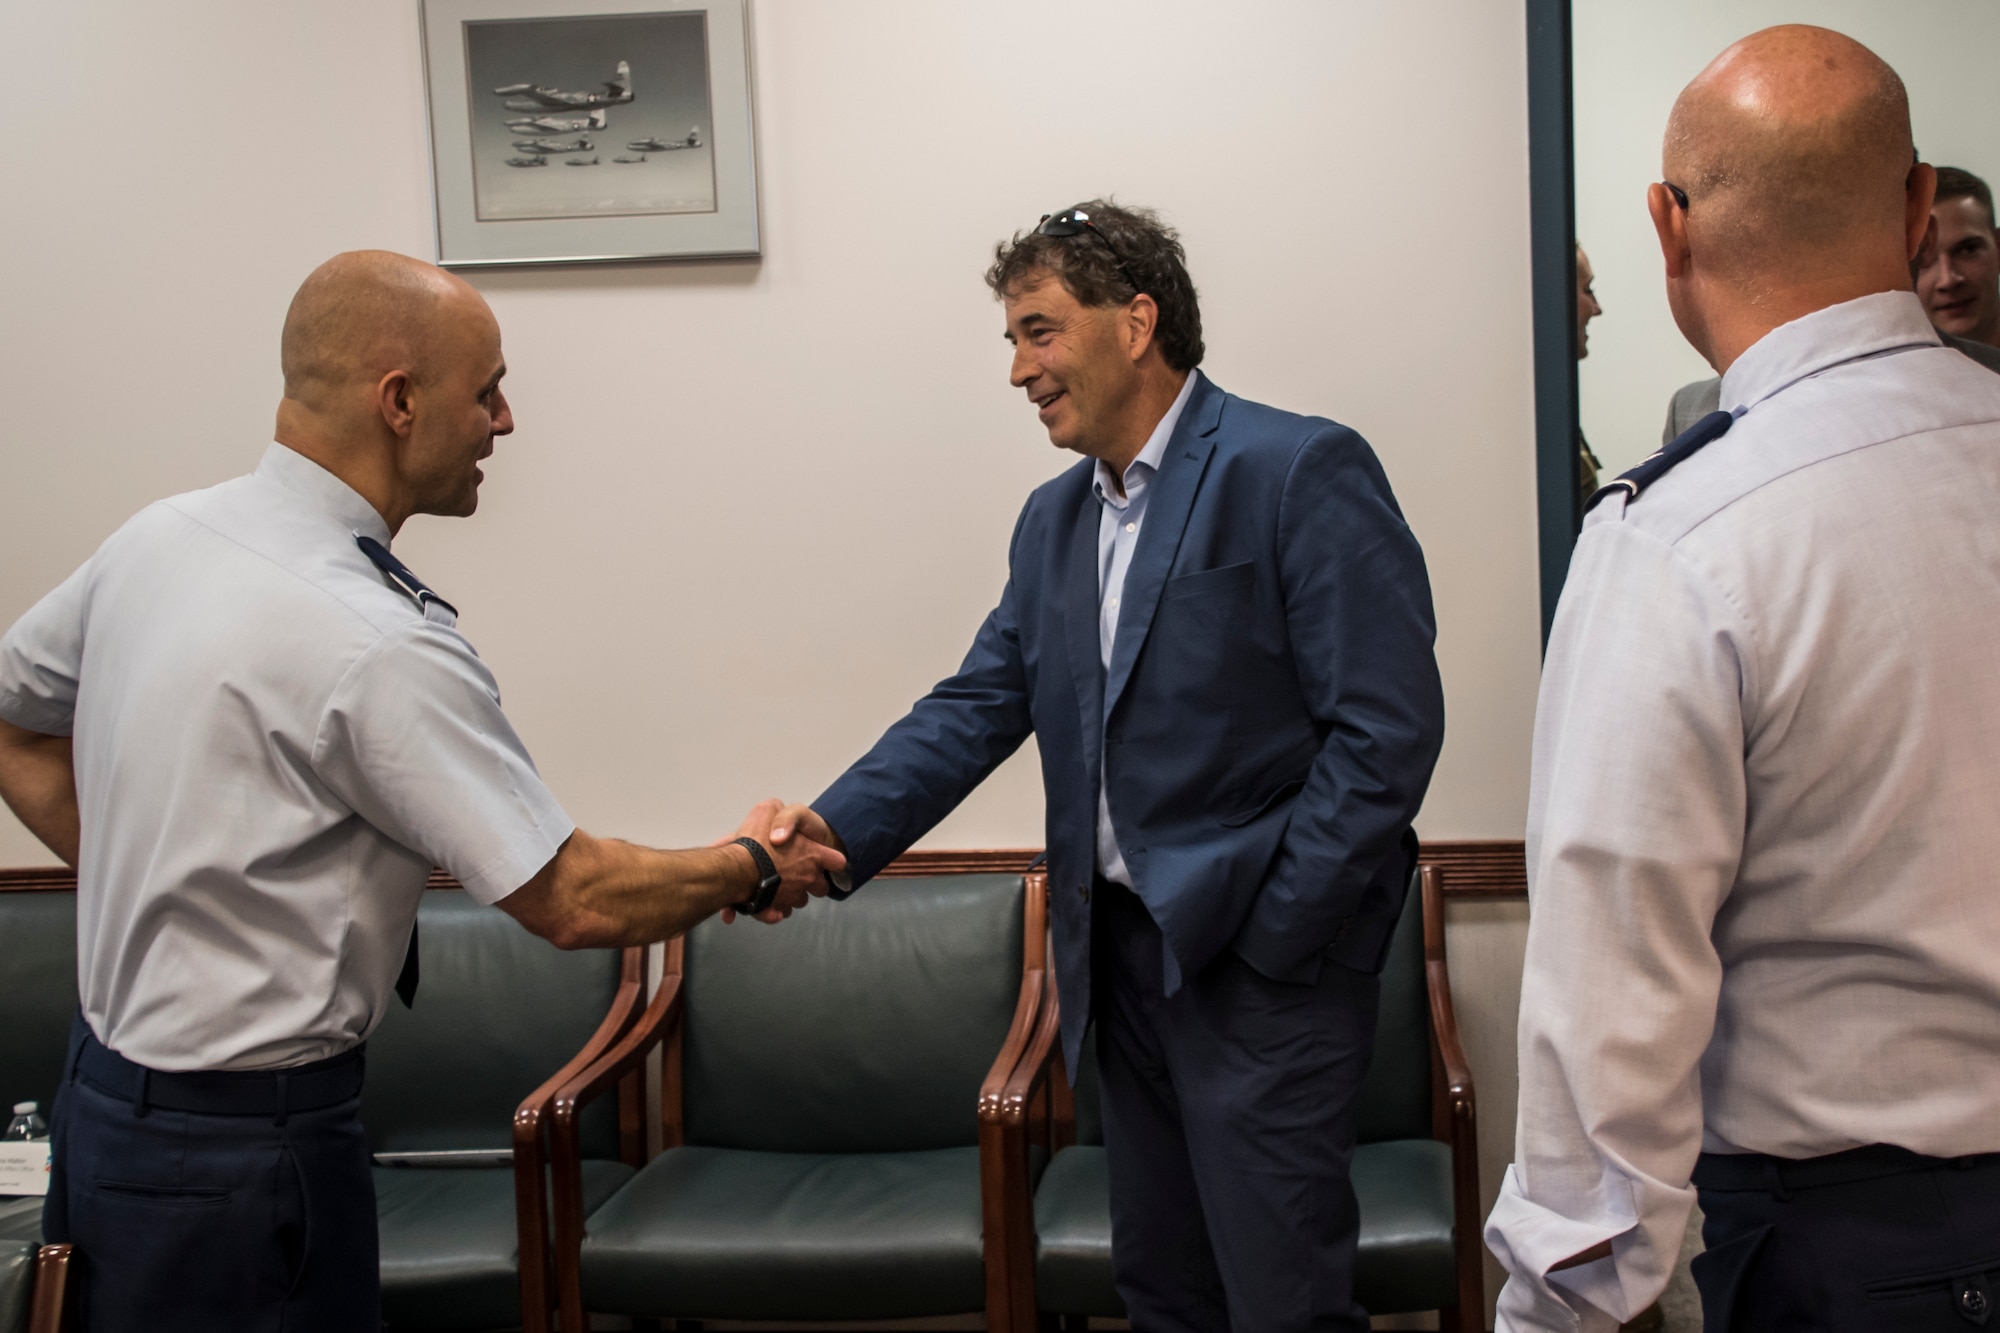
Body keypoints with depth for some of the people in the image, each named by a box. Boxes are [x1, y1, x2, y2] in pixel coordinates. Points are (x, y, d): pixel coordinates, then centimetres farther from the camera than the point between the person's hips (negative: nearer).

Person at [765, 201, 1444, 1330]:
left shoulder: (1302, 471, -12)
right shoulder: (1054, 520, 12)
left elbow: (1389, 726, -17)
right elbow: (978, 707, 6)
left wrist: (1267, 936, -17)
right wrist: (839, 827, -11)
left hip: (1264, 961, -7)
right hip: (1121, 956, 7)